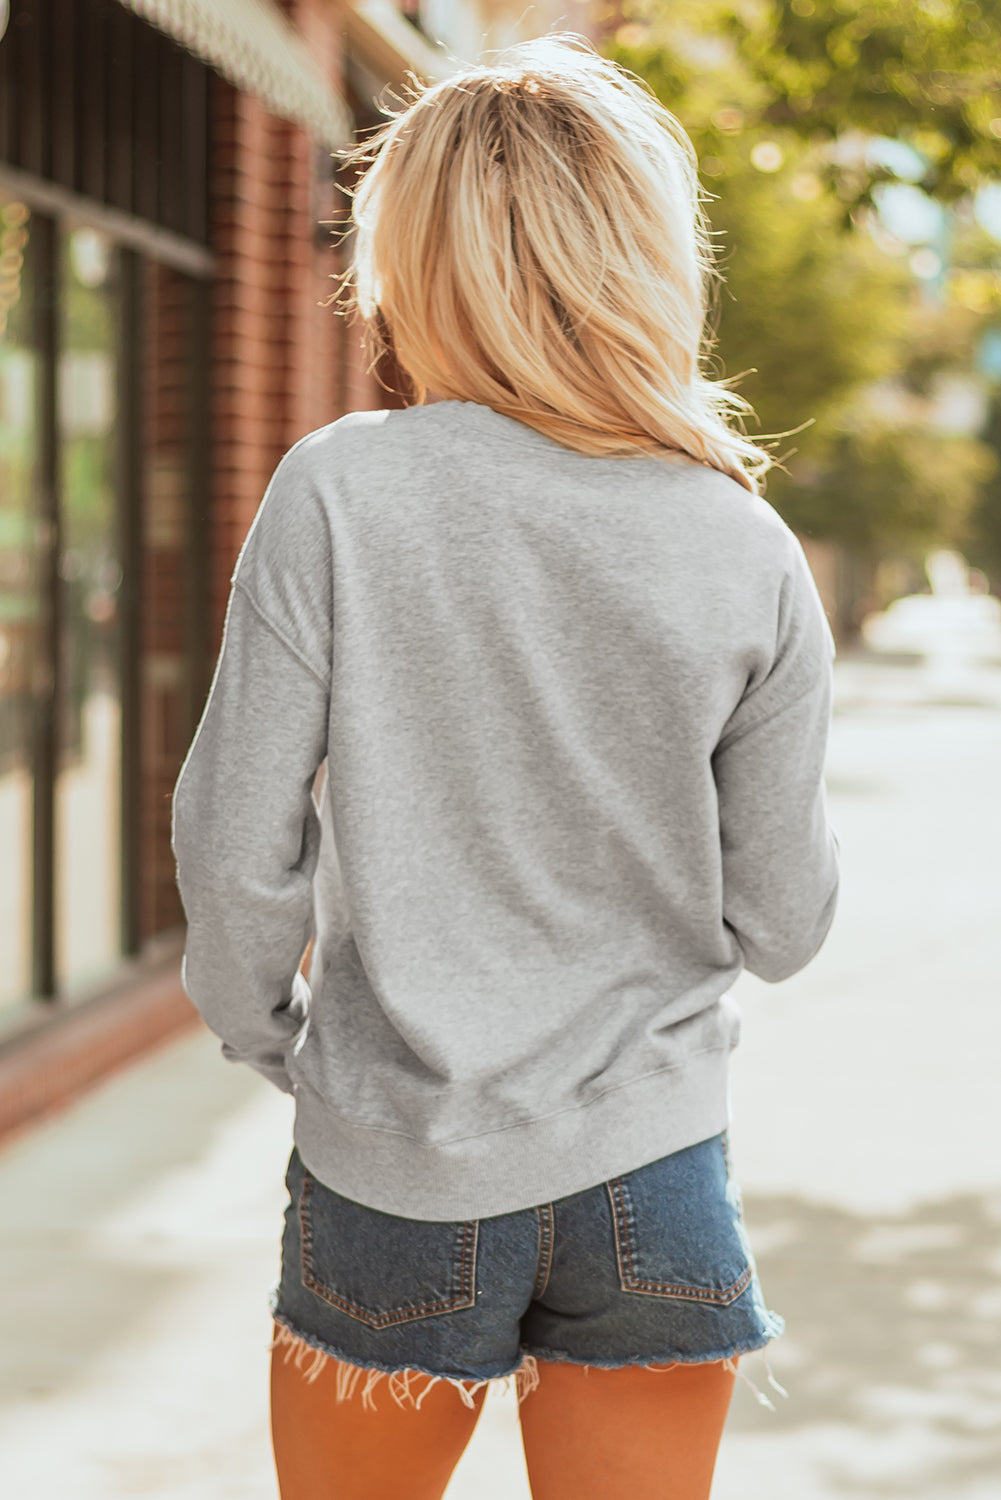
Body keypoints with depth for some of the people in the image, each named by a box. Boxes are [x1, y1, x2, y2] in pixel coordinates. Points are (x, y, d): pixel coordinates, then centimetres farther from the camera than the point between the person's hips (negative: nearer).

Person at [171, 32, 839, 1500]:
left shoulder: (336, 492, -13)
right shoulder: (750, 556, -7)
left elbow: (237, 849, -11)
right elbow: (784, 921, -1)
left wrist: (267, 1028, 8)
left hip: (396, 1171, -1)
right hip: (649, 1169, 1)